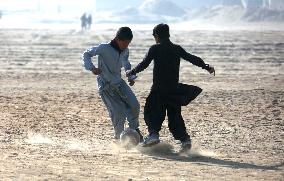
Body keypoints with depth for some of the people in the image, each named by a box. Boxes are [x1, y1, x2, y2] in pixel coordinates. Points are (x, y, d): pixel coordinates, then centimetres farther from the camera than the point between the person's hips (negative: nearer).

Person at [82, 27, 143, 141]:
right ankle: (119, 136, 8)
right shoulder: (104, 48, -18)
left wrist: (131, 77, 12)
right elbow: (86, 54, -10)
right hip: (106, 86, -6)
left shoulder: (125, 51, 1)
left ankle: (134, 129, 18)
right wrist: (92, 68, -25)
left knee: (134, 105, -6)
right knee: (118, 112, -12)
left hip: (118, 83, 6)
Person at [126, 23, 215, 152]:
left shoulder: (155, 49, -3)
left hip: (159, 89, -4)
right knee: (174, 115, 9)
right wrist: (206, 67, 14)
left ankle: (153, 134, -14)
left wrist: (131, 73, 11)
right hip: (174, 89, 4)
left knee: (151, 112, 7)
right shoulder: (177, 49, 8)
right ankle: (185, 139, -4)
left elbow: (144, 64, -3)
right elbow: (192, 58, 6)